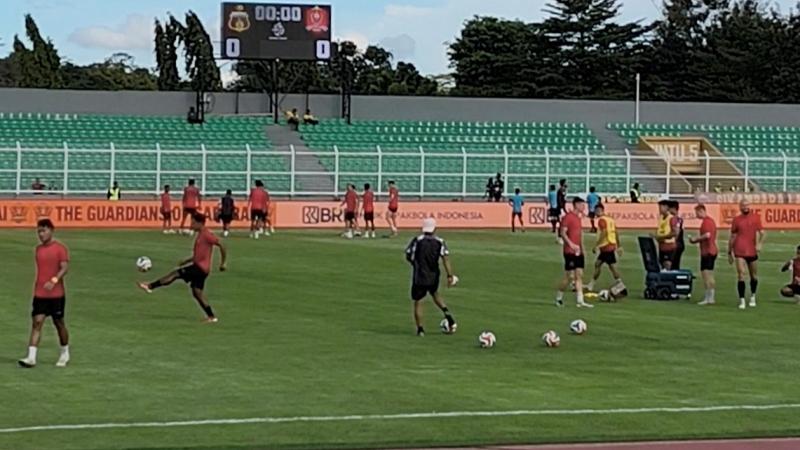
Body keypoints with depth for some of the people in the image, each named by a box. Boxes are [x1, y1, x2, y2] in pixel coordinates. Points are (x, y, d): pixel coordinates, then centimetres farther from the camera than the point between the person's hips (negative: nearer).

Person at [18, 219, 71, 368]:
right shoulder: (38, 249, 11)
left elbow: (65, 268, -15)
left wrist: (54, 280, -30)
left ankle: (65, 354, 28)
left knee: (59, 323, 9)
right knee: (36, 323, -8)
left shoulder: (60, 248, -7)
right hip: (40, 294, 4)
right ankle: (31, 358, -14)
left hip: (56, 294, -4)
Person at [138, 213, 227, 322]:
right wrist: (186, 261, 16)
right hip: (198, 266, 10)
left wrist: (223, 263, -13)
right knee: (197, 293, 8)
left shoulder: (207, 235, -13)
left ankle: (150, 286, -8)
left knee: (175, 273, -10)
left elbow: (221, 245, -15)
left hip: (201, 268, -10)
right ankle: (211, 317, 8)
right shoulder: (199, 236, 17)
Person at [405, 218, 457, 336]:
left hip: (419, 277, -3)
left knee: (418, 302, 7)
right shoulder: (439, 242, -4)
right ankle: (447, 314, 10)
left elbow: (408, 257, -1)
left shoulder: (416, 241, -9)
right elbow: (445, 259, -11)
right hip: (434, 276, 3)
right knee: (435, 293, 30)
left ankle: (420, 329, 6)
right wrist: (450, 275, -11)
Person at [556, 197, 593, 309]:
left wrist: (582, 248, 19)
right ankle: (559, 298, 10)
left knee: (579, 275, 3)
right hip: (570, 252, -8)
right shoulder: (568, 217, -11)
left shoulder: (578, 218, 15)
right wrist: (571, 245, -25)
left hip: (578, 252, 8)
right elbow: (563, 233, -17)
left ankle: (580, 301, 1)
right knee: (570, 276, -6)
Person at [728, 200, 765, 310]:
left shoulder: (755, 217, 6)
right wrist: (729, 253, 12)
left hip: (752, 251, 2)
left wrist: (759, 244, -17)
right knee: (741, 276, -13)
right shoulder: (737, 219, 5)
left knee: (754, 277, 12)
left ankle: (752, 297, 34)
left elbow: (761, 233, 2)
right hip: (740, 252, -2)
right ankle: (742, 300, -10)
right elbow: (732, 237, 11)